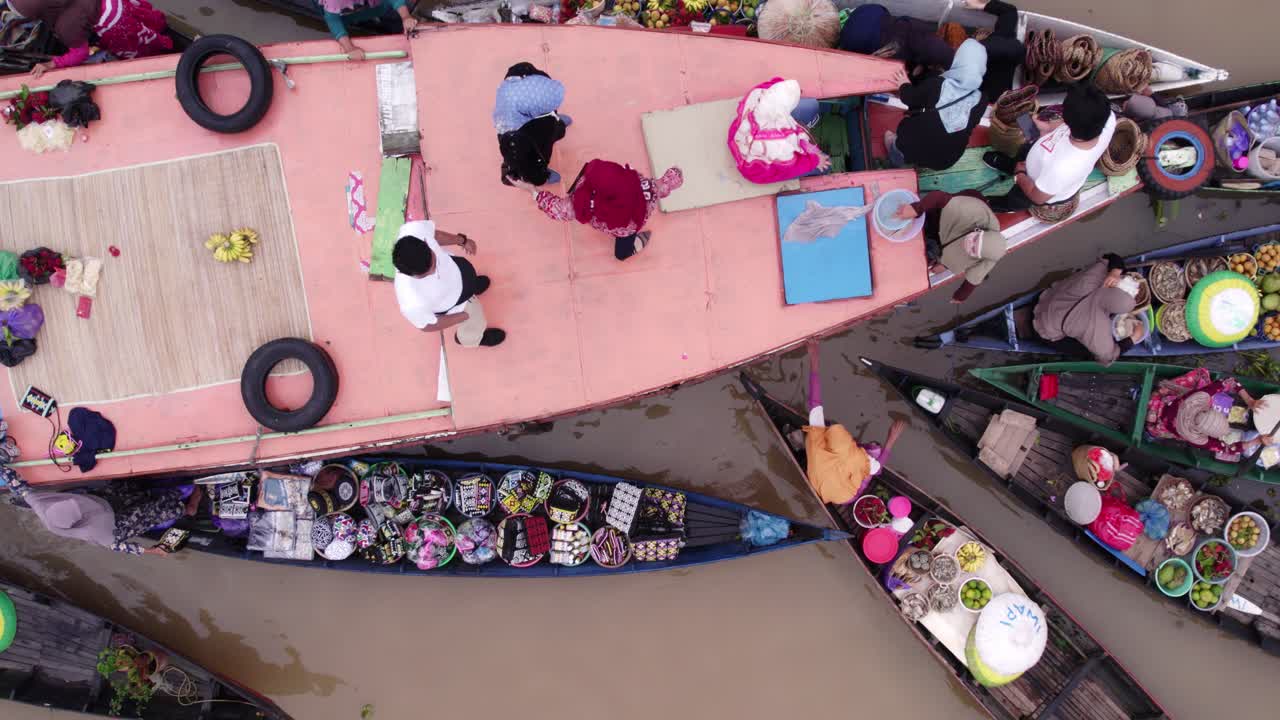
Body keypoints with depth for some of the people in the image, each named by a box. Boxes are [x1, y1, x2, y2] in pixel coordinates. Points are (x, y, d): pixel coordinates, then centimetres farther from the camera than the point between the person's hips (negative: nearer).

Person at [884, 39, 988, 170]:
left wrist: (905, 85, 22)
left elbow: (910, 99, -1)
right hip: (945, 161, 3)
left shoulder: (935, 84, -21)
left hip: (912, 150, -3)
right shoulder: (981, 100, -14)